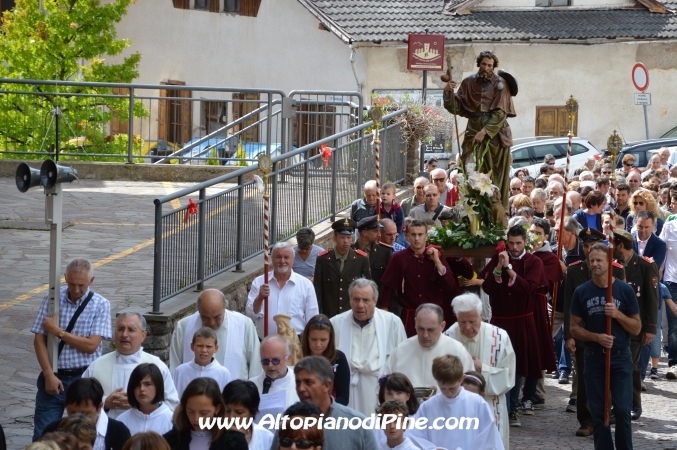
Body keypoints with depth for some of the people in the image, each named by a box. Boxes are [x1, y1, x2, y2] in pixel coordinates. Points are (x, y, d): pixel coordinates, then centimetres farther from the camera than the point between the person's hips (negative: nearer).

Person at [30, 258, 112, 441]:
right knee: (42, 435, -1)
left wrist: (58, 331, -11)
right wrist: (49, 375, -9)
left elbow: (91, 345, -11)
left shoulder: (100, 305, -3)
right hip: (53, 377, 1)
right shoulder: (52, 299, 1)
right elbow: (39, 339, -1)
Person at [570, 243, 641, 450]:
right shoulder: (582, 292, 0)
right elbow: (575, 328, 3)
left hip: (620, 358, -2)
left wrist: (618, 314, -18)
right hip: (593, 358, 2)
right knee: (598, 412, 5)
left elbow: (636, 328, 0)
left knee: (622, 410, -7)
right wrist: (596, 337, -14)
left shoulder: (625, 290, -3)